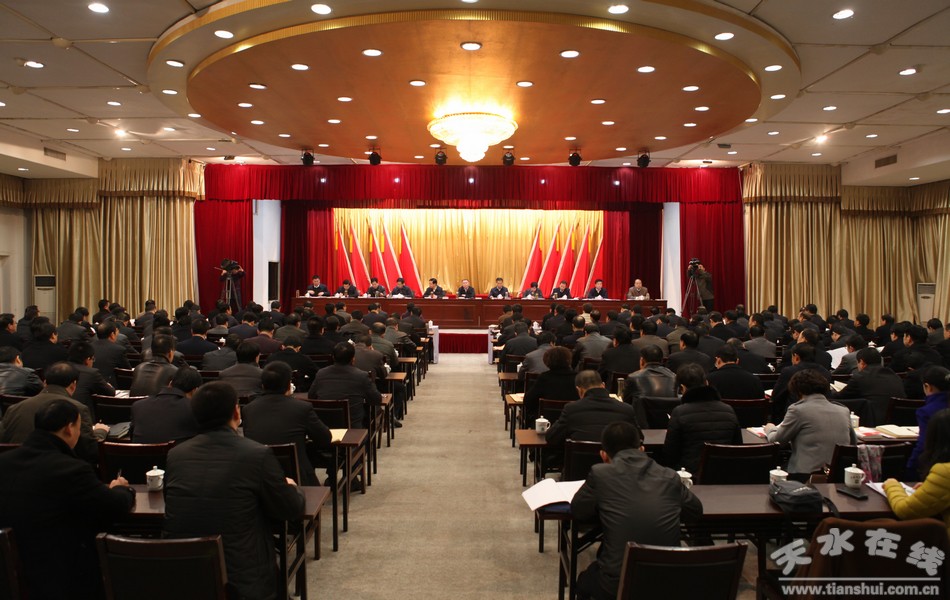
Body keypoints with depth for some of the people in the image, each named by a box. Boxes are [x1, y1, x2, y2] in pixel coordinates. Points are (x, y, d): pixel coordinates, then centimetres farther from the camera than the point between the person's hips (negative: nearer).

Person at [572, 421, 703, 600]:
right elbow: (696, 511, 17)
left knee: (585, 580, 32)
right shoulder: (670, 476, 0)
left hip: (617, 585, -3)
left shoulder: (600, 473, -8)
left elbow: (577, 511, 7)